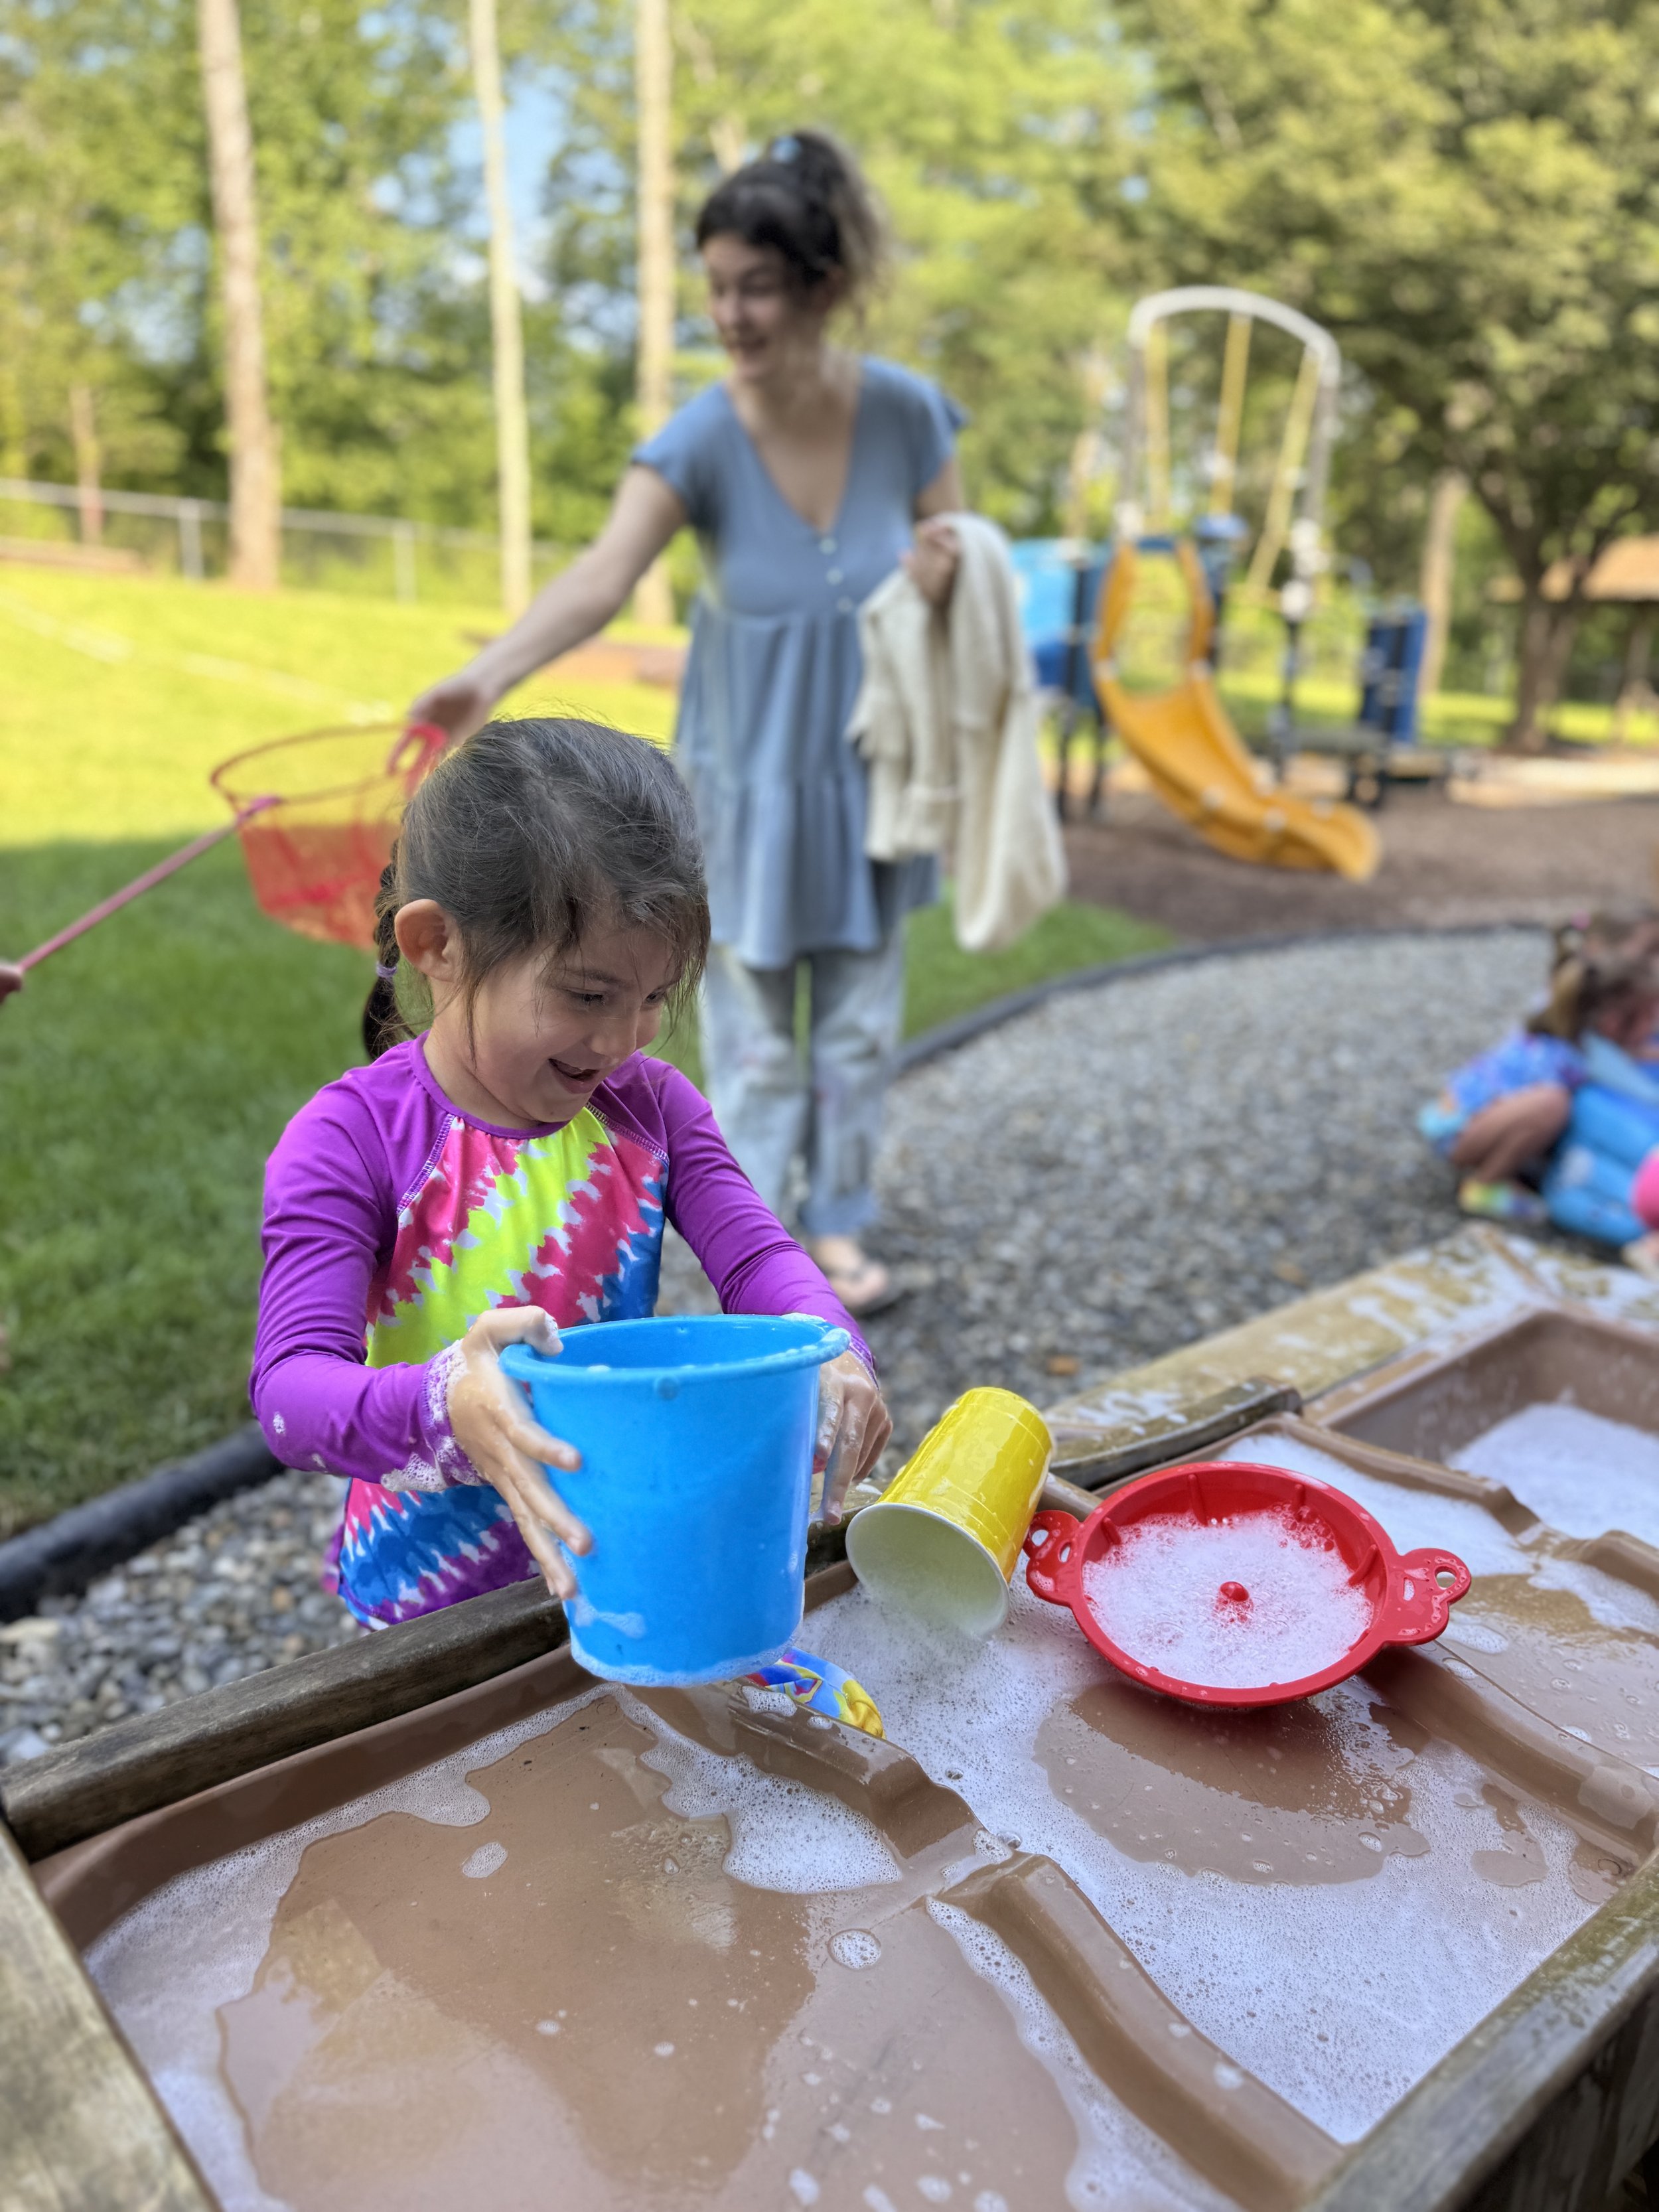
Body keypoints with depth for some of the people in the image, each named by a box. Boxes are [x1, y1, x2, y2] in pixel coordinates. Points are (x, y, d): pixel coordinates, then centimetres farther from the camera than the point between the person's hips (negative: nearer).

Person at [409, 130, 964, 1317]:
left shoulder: (905, 412, -10)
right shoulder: (701, 439, -18)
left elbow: (960, 567, 4)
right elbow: (603, 574, -33)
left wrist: (947, 578, -21)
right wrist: (487, 674, -49)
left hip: (871, 767, 3)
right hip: (749, 774, -2)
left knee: (862, 1017, 13)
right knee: (754, 1029, 8)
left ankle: (838, 1222, 33)